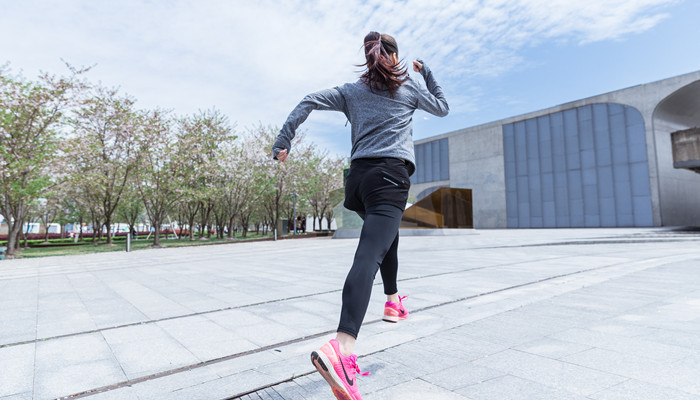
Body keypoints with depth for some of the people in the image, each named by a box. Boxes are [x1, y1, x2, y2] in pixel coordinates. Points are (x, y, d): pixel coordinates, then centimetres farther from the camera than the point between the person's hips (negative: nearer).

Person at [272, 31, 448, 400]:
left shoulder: (351, 91, 20)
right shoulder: (409, 87, 16)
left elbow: (310, 101, 9)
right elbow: (442, 107, 32)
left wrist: (283, 141, 8)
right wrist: (426, 72, 41)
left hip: (358, 176, 5)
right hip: (390, 175, -5)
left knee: (387, 237, 29)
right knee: (369, 254, -23)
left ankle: (393, 301, 40)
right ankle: (342, 347, -38)